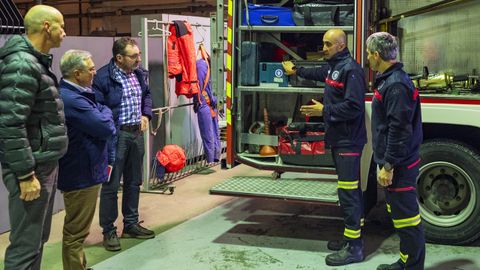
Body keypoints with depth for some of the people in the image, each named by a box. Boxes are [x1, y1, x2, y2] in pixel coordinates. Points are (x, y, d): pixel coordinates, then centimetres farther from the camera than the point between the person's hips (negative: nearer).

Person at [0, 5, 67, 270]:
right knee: (26, 245, -3)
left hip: (45, 165, 10)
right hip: (32, 169, -10)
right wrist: (25, 175, -22)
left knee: (38, 240, 18)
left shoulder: (36, 62, 14)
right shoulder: (22, 65, -17)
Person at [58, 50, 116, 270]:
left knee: (76, 229, 22)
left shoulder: (69, 93, 9)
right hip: (81, 174, -11)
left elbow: (92, 122, 14)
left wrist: (99, 113, -5)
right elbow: (107, 128, -22)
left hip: (79, 171, 11)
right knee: (76, 231, 1)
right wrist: (105, 111, -4)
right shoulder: (72, 99, -26)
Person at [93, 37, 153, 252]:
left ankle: (131, 224, 31)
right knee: (111, 185, 1)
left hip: (137, 133, 8)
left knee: (134, 181, 17)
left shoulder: (138, 73, 7)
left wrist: (146, 115, 8)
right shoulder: (103, 77, -17)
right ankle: (109, 231, 13)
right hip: (116, 135, -7)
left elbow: (147, 95, 24)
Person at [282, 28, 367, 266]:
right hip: (339, 139, 10)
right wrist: (296, 71, 51)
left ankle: (354, 248, -4)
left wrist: (324, 110, -16)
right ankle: (352, 236, 25)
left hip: (349, 142, -10)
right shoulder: (333, 66, 14)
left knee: (348, 193, -9)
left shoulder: (351, 69, -16)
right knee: (350, 191, 15)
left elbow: (353, 106, -23)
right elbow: (318, 73, 38)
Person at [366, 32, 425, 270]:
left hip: (399, 166, -11)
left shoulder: (396, 85, -20)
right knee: (399, 212, 18)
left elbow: (399, 130, -24)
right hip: (395, 163, 11)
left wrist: (388, 166, -22)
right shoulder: (388, 80, 13)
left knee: (406, 215, -2)